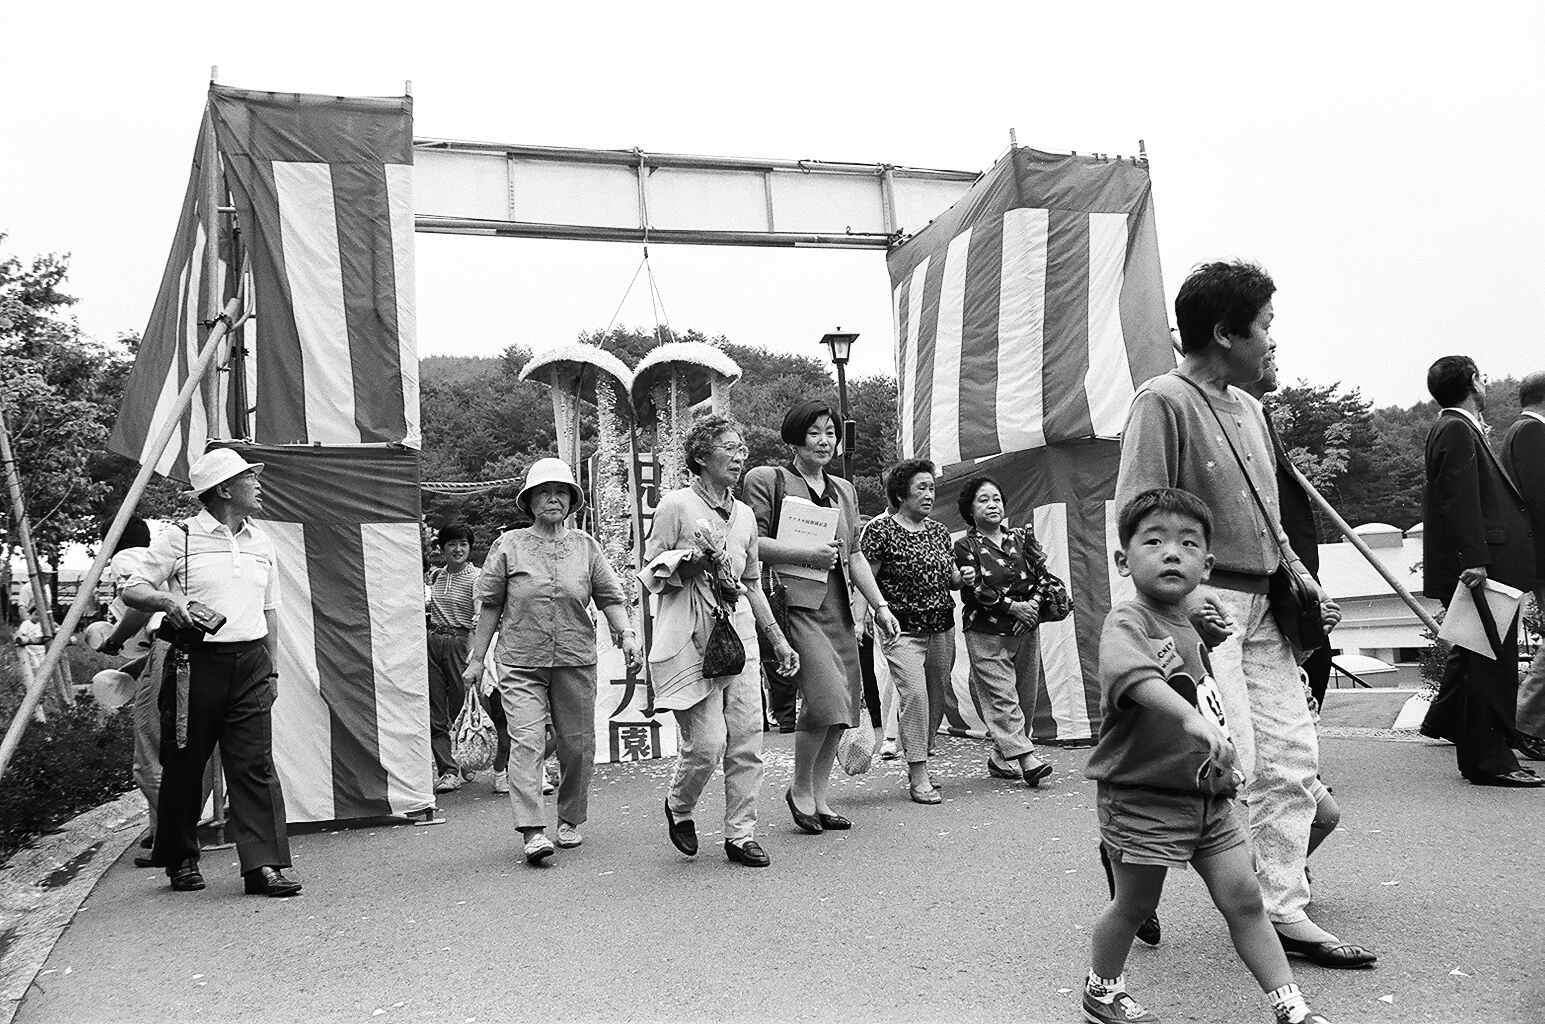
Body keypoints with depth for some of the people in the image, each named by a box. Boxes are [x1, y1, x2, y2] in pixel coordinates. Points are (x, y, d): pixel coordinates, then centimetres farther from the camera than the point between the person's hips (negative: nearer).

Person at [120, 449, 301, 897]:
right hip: (196, 662, -3)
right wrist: (166, 600, -19)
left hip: (250, 662, 4)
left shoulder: (262, 543, 13)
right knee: (184, 766, 7)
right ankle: (181, 861, 25)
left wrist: (272, 669, 15)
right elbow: (131, 590, 2)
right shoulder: (180, 538, -2)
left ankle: (263, 866, -4)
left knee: (255, 765, -4)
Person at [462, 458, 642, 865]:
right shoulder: (509, 545, 3)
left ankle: (570, 820, 26)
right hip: (520, 663, -2)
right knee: (527, 741, -13)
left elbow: (610, 597, 9)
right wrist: (477, 658, 8)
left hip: (576, 661, 2)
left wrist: (626, 635, -6)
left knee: (577, 744, 7)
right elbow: (490, 606, 7)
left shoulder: (586, 545, 8)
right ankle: (532, 830, -13)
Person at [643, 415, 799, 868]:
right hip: (691, 636, -5)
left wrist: (778, 639, 21)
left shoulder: (744, 514, 15)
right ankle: (678, 808, 22)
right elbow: (650, 575, -1)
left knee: (747, 739, 2)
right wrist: (692, 559, -18)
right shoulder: (676, 505, -3)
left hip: (739, 631, 6)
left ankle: (740, 834, 14)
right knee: (707, 744, -8)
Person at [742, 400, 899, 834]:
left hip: (838, 606, 7)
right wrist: (806, 554, -15)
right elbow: (751, 541, -6)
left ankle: (819, 799, 18)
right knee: (825, 698, -17)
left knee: (843, 705, 4)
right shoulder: (767, 480, 1)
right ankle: (800, 791, 5)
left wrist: (880, 606, 13)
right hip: (796, 601, -7)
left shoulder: (844, 490, 22)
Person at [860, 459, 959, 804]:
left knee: (936, 698, 8)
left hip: (942, 628, 6)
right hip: (902, 630, -6)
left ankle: (917, 765, 24)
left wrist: (964, 577, 2)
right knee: (914, 693, -17)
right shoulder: (881, 530, -6)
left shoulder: (939, 531, 13)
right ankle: (918, 779, -11)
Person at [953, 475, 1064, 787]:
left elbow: (1042, 574, 7)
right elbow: (975, 589, -12)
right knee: (1002, 697, -13)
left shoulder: (1021, 538, 12)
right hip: (986, 633, -5)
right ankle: (1027, 758, -17)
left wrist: (1034, 604, -10)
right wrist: (1014, 606, -15)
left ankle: (1001, 758, 17)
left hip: (1025, 631, 5)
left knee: (1025, 697, 5)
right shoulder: (966, 546, -2)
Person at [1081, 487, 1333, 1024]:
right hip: (1142, 795, -7)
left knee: (1243, 896, 7)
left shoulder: (1188, 628, 9)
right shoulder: (1126, 622, -19)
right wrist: (1191, 717, -55)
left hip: (1207, 794, 7)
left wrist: (1224, 756, 21)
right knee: (1135, 904, 9)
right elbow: (1135, 676, -42)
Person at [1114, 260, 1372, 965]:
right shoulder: (1162, 401, -10)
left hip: (1262, 607, 9)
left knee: (1292, 762, 8)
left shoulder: (1247, 408, 18)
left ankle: (1284, 913, 18)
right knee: (1233, 764, -11)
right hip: (1204, 607, -9)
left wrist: (1302, 577, 15)